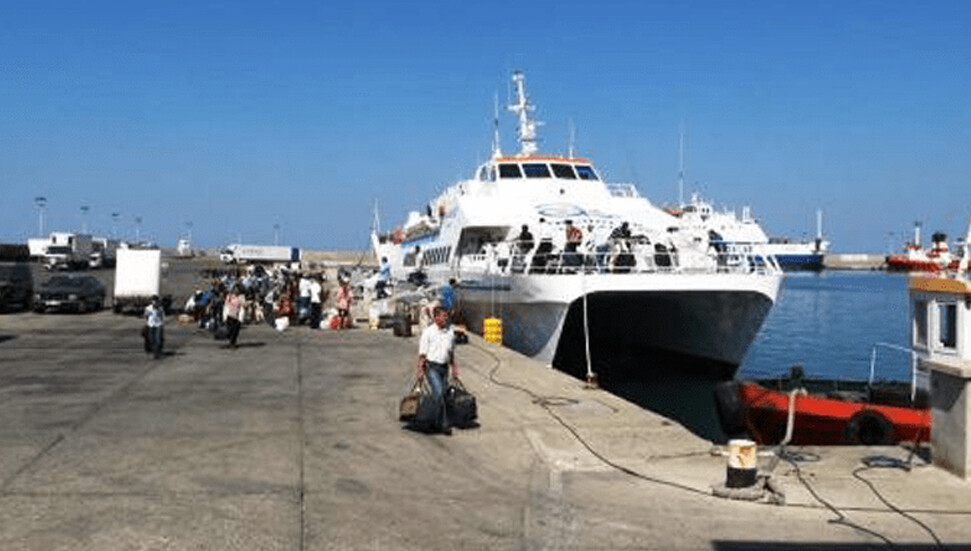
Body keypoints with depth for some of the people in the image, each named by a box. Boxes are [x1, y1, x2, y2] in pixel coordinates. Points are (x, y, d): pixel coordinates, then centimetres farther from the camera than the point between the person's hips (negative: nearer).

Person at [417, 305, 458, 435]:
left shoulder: (450, 331, 7)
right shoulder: (428, 332, -8)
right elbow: (422, 353, -6)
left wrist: (454, 367, 19)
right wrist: (420, 369, -10)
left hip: (444, 367, 5)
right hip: (432, 366, -5)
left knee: (442, 395, 8)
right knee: (438, 393, -17)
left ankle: (438, 424, 21)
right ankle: (444, 424, -14)